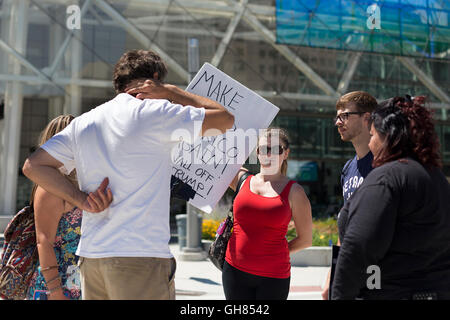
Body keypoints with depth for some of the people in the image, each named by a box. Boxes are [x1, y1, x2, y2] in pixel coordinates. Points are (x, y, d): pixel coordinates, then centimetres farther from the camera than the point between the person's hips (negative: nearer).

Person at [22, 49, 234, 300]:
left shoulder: (83, 123, 14)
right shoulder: (155, 112, -4)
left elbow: (33, 166, 12)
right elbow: (226, 118, 3)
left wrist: (81, 199, 6)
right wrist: (171, 91, 8)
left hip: (91, 258, 7)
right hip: (142, 256, -6)